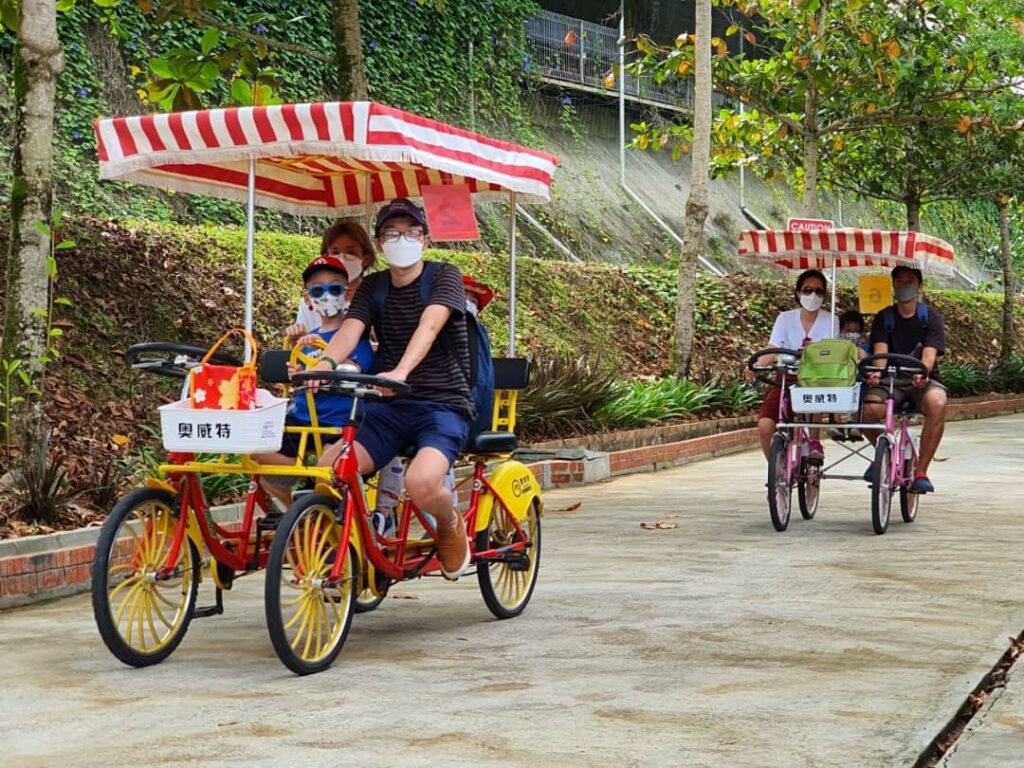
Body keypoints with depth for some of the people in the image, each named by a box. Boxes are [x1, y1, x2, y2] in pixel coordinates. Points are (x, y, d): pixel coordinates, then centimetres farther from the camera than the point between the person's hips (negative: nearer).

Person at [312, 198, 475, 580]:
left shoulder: (444, 276, -1)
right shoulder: (373, 287, 12)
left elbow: (429, 325, -22)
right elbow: (350, 329, -7)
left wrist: (400, 372, -41)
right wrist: (325, 362, -31)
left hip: (443, 405, -4)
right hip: (389, 406, 4)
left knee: (421, 483, -33)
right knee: (327, 473, -23)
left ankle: (451, 525, 2)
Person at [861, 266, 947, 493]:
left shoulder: (931, 317, 2)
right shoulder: (884, 318, 7)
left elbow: (929, 353, -14)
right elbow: (880, 350, -9)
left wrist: (921, 372, -37)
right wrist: (877, 371, -33)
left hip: (923, 380, -1)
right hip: (891, 380, 1)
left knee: (937, 403, -38)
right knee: (867, 410, -31)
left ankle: (921, 472, -25)